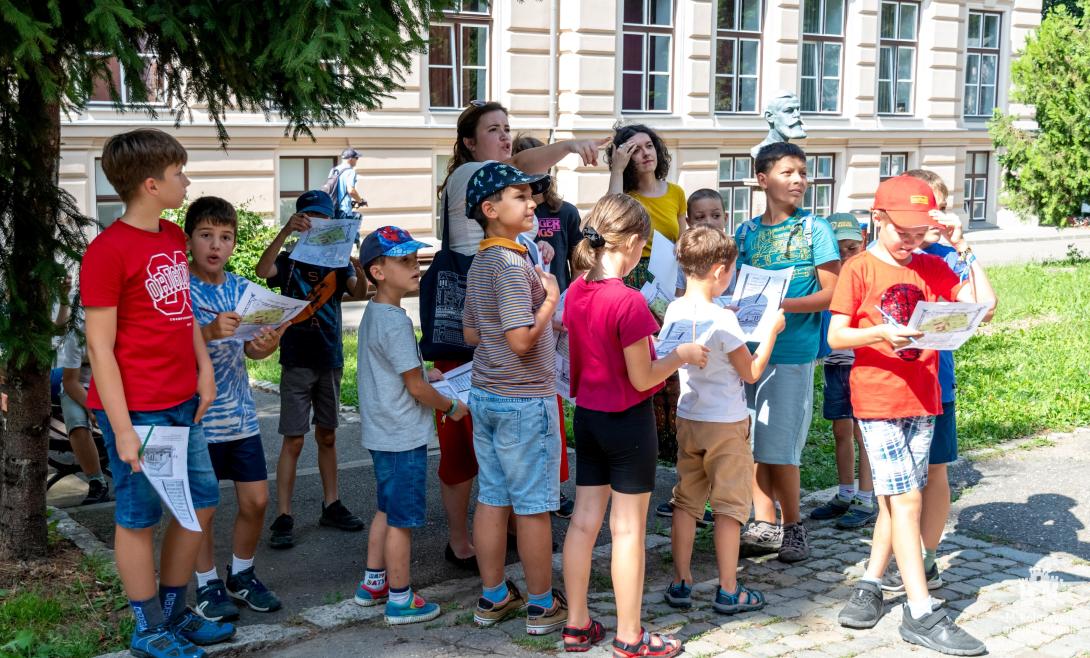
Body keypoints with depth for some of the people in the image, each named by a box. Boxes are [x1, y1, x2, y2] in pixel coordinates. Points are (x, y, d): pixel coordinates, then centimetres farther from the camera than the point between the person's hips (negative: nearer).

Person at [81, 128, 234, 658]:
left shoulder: (173, 237, 9)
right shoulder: (107, 251, -15)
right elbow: (100, 346, -15)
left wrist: (204, 368, 7)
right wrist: (122, 429, -16)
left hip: (183, 404, 9)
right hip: (137, 410, -9)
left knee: (201, 500, 16)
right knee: (139, 518, 5)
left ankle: (173, 612, 32)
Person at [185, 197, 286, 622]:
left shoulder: (242, 289, 5)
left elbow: (250, 350, 9)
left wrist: (269, 343, -13)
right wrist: (210, 332, -34)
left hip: (241, 413, 5)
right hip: (197, 415, -5)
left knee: (256, 500, 8)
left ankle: (241, 576, 28)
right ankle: (207, 585, 23)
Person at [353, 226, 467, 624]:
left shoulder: (372, 315, 8)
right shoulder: (395, 323, -22)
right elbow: (416, 388, -19)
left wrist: (425, 373, 15)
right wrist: (451, 407, -5)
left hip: (382, 434, 10)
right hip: (403, 439, -10)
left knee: (387, 510, 22)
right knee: (402, 520, 2)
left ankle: (373, 583, 34)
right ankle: (400, 600, 13)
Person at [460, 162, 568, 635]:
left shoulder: (480, 264, 10)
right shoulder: (512, 265, -18)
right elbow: (522, 340, -24)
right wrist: (550, 300, -11)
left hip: (485, 396, 9)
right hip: (525, 401, -9)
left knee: (492, 499, 13)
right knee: (533, 506, 2)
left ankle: (493, 597, 23)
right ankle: (543, 605, 13)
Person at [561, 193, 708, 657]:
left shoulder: (576, 292, 1)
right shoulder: (629, 301, -22)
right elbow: (642, 379, -17)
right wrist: (683, 355, -2)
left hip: (586, 415, 7)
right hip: (628, 422, -7)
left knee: (584, 520, 13)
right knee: (628, 529, 3)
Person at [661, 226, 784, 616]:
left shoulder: (674, 311, -1)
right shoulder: (722, 319, -21)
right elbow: (751, 372, -11)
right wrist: (771, 331, -2)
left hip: (688, 419, 6)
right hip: (726, 423, -6)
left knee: (686, 501, 14)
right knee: (729, 506, 6)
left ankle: (681, 583, 18)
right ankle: (728, 591, 12)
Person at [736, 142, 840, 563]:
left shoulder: (815, 229, -3)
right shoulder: (746, 233, 9)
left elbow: (833, 292, -6)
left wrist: (784, 305, -18)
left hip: (793, 351, -4)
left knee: (779, 447, -3)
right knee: (752, 443, 8)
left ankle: (793, 526, 14)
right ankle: (765, 524, 20)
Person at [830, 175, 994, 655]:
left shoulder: (932, 268, 8)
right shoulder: (859, 269, -5)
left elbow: (984, 303, -1)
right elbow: (835, 336, -9)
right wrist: (881, 333, -25)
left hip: (923, 399, 5)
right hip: (878, 400, -5)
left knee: (896, 499, 9)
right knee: (905, 498, -8)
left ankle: (870, 585, 24)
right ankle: (921, 615, -5)